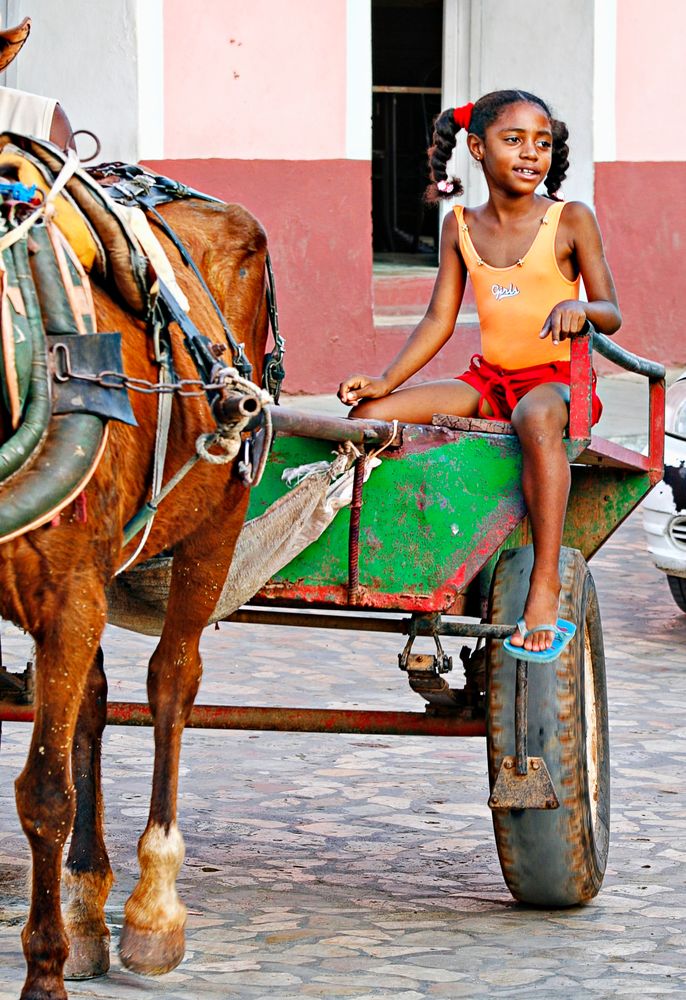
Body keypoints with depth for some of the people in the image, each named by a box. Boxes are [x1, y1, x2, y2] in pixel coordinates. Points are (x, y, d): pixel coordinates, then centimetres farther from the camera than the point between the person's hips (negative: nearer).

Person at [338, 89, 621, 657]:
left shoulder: (571, 221, -2)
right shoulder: (462, 228, 8)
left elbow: (612, 314, -2)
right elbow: (440, 321, 8)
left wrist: (580, 307, -26)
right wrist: (386, 380, -4)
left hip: (555, 380, -5)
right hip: (487, 379, 5)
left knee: (537, 418, -42)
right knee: (367, 416, -13)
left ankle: (545, 584, -45)